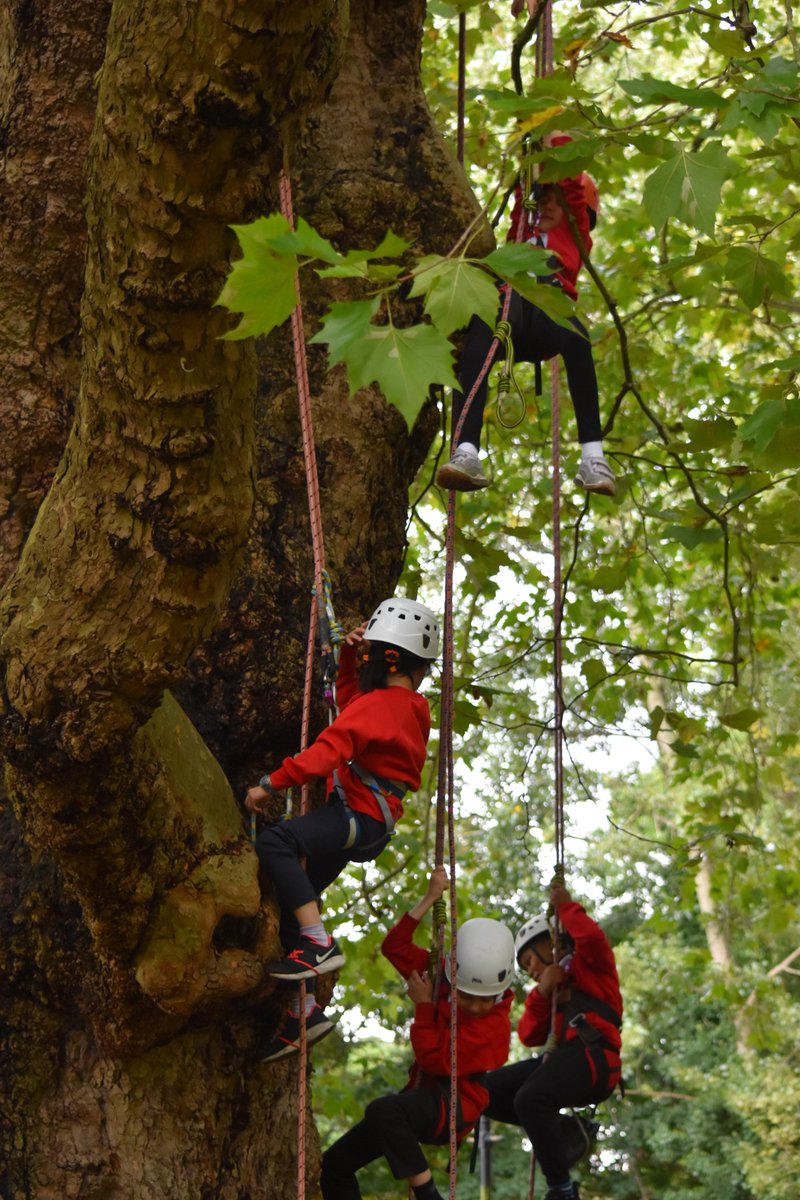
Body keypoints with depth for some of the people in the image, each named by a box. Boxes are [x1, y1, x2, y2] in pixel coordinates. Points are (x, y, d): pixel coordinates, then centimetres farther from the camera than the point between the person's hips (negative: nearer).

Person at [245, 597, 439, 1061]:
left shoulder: (377, 705, -11)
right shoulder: (411, 708, 18)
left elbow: (328, 750, -23)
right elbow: (351, 702, 37)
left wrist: (271, 784, -21)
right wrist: (347, 659, 25)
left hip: (359, 815, -10)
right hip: (371, 825, 10)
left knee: (274, 842, -31)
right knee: (293, 896, 13)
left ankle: (319, 944, -32)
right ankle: (305, 1008, 16)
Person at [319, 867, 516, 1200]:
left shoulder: (494, 1023, -19)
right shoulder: (440, 977, 3)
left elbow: (435, 1059, -25)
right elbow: (395, 947, 5)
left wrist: (423, 1005, -14)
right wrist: (429, 899, -2)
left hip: (454, 1107, -8)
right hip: (424, 1097, 8)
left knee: (381, 1111, -40)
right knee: (334, 1164, 4)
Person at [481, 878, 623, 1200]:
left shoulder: (587, 963, 12)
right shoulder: (550, 987, 31)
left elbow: (593, 937, -15)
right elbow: (530, 1037, 16)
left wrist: (566, 907, -2)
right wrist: (542, 994, 2)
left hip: (594, 1055, -9)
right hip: (562, 1057, 9)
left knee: (530, 1099, -34)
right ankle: (566, 1132, -3)